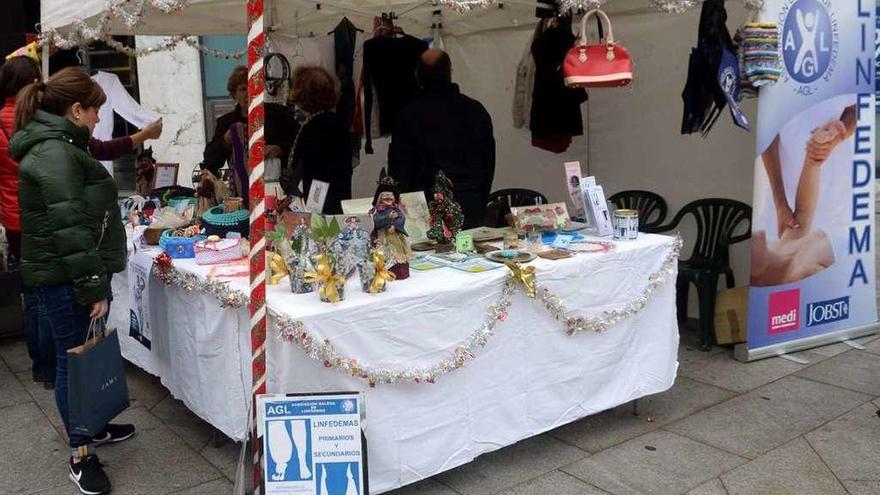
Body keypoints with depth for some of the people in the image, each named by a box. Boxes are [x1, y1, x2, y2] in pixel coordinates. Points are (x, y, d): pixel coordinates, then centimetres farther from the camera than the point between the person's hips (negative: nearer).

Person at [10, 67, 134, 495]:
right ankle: (81, 454, 11)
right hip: (64, 281, -10)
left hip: (73, 276, 10)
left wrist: (96, 280, 27)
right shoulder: (54, 153, -18)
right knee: (74, 361, 0)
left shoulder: (57, 146, 16)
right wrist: (94, 287, -21)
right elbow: (70, 229, -24)